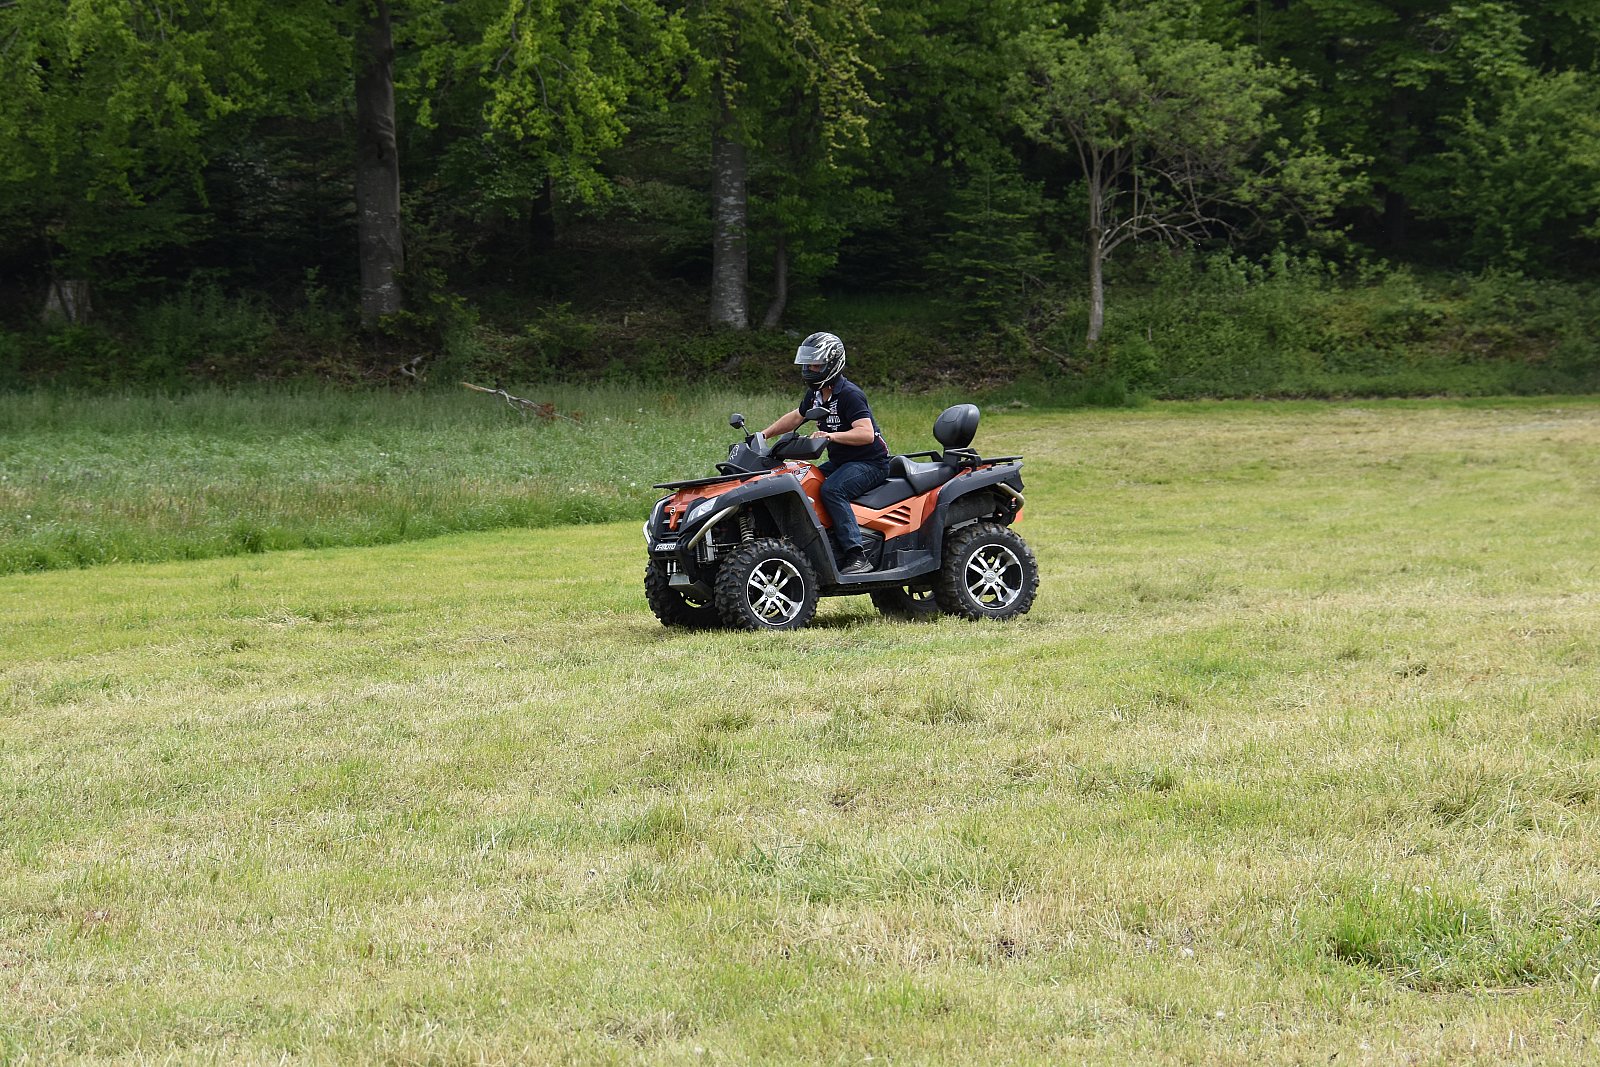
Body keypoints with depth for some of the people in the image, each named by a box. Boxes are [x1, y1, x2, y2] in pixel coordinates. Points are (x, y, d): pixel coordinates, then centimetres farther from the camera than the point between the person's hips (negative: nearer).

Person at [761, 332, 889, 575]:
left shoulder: (849, 394, -19)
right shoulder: (815, 394, 9)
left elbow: (866, 433, -30)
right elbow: (796, 417, 28)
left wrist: (832, 436, -41)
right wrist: (764, 434, 20)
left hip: (870, 462, -10)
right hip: (840, 462, 10)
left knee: (832, 489, -34)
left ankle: (856, 557, -37)